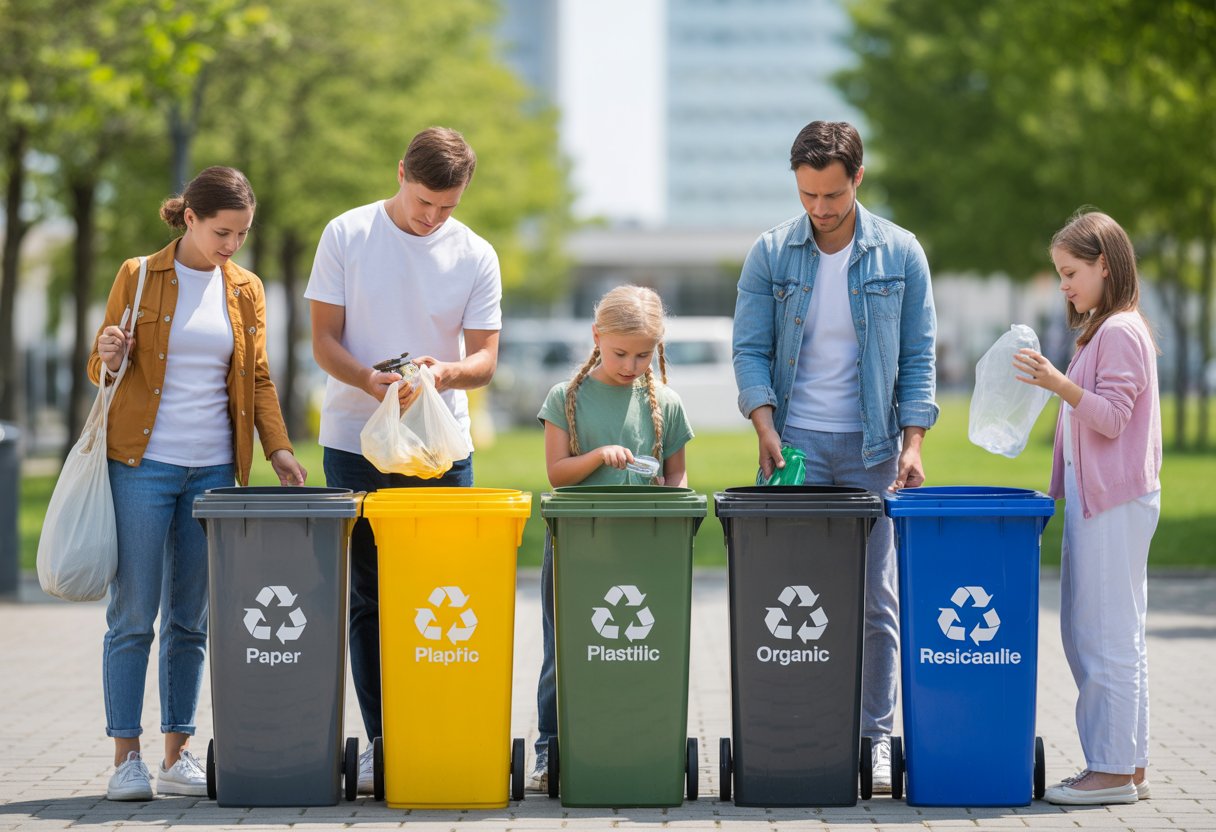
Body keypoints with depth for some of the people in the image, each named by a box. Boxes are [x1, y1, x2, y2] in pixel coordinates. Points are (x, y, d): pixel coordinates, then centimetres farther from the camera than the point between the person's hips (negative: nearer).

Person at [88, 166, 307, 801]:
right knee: (133, 615, -4)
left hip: (213, 471, 3)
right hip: (142, 464, -3)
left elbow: (258, 380, 15)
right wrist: (108, 356, -18)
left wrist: (278, 448, 1)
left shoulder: (246, 290, 11)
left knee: (190, 621, 6)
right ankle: (126, 758, 1)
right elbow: (100, 367, 5)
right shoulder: (138, 277, 1)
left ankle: (177, 757, 11)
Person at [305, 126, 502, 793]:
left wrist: (446, 371, -22)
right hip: (356, 445, -1)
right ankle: (381, 742, 6)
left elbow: (485, 358, 1)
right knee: (367, 600, 1)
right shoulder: (346, 236, -1)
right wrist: (369, 379, -20)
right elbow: (324, 340, 0)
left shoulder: (476, 256, 2)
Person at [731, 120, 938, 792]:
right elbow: (749, 349, 3)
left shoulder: (900, 255, 1)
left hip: (872, 447, 0)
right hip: (794, 444, 0)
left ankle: (875, 736, 10)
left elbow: (917, 357, 4)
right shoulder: (770, 254, 1)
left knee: (874, 599, 2)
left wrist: (913, 444, -5)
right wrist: (765, 425, -11)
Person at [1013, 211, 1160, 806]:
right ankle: (1128, 766, 17)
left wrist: (1061, 384, -31)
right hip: (1097, 501, 11)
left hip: (1114, 503, -11)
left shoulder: (1121, 332, -12)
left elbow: (1112, 417, -20)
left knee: (1108, 638, -7)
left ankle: (1113, 770, -4)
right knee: (1087, 634, 12)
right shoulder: (1102, 330, 19)